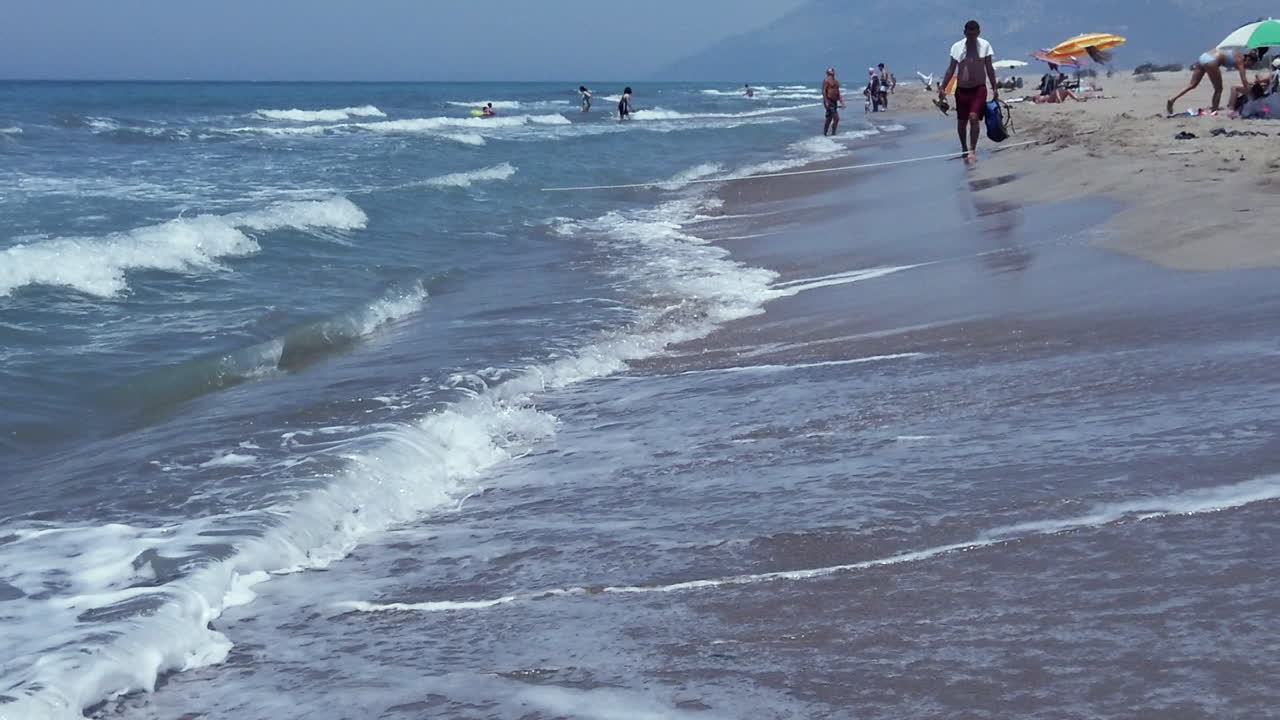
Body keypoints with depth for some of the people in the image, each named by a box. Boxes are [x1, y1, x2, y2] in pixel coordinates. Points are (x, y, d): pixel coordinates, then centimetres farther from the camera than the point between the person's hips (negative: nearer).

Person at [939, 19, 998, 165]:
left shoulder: (985, 46, -3)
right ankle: (964, 148, 29)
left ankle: (972, 150, -14)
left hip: (979, 88, -2)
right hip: (962, 89, 2)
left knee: (974, 117, -19)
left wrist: (994, 88, 1)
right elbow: (951, 69, 2)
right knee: (961, 121, 9)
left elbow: (989, 69, 3)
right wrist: (943, 88, -3)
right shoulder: (957, 47, -2)